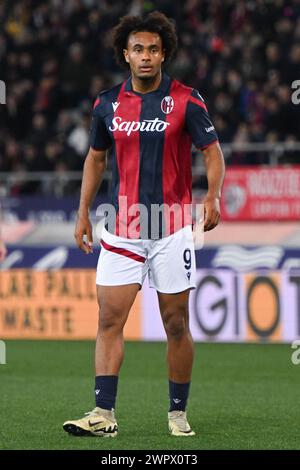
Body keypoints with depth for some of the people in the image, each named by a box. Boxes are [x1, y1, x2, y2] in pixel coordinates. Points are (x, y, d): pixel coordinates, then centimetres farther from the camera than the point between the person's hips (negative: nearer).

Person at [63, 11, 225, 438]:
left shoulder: (185, 100, -4)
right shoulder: (107, 103, 5)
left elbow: (212, 150, -2)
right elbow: (96, 157, 17)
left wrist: (213, 197, -19)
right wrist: (83, 213, 12)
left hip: (171, 230, -2)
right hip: (122, 230, 3)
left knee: (176, 324, 3)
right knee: (109, 319, -6)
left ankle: (178, 414, 13)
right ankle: (104, 414, -8)